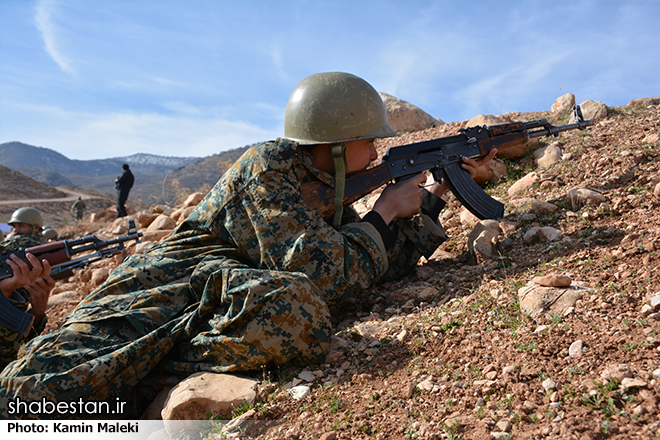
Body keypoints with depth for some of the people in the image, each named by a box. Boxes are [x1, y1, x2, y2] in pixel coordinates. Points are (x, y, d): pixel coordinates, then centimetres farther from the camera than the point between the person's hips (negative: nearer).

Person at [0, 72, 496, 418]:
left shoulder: (329, 191, 18)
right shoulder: (268, 166, -8)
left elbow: (385, 261, 21)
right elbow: (322, 273, -16)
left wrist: (436, 195, 19)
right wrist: (385, 213, -3)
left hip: (240, 292, 6)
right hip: (184, 278, -6)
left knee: (303, 321, -28)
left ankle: (129, 378, -20)